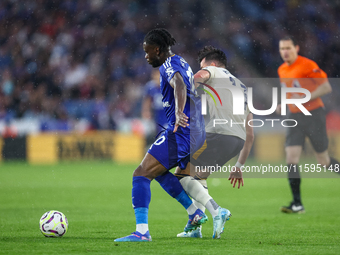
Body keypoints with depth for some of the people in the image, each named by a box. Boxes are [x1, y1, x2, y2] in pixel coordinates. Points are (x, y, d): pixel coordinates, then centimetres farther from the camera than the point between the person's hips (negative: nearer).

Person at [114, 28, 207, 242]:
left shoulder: (170, 66, -13)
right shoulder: (182, 63, 18)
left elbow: (179, 86, -35)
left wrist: (179, 113, -52)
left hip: (180, 134, -10)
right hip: (197, 133, 10)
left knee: (141, 174, -13)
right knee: (158, 171, 28)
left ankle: (142, 231, -23)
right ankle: (195, 213, 24)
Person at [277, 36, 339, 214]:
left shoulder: (307, 65, -13)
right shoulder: (282, 70, 9)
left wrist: (305, 98, -24)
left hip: (314, 115, -5)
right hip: (295, 117, 5)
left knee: (323, 161, 2)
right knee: (291, 159, -10)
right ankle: (297, 204, -11)